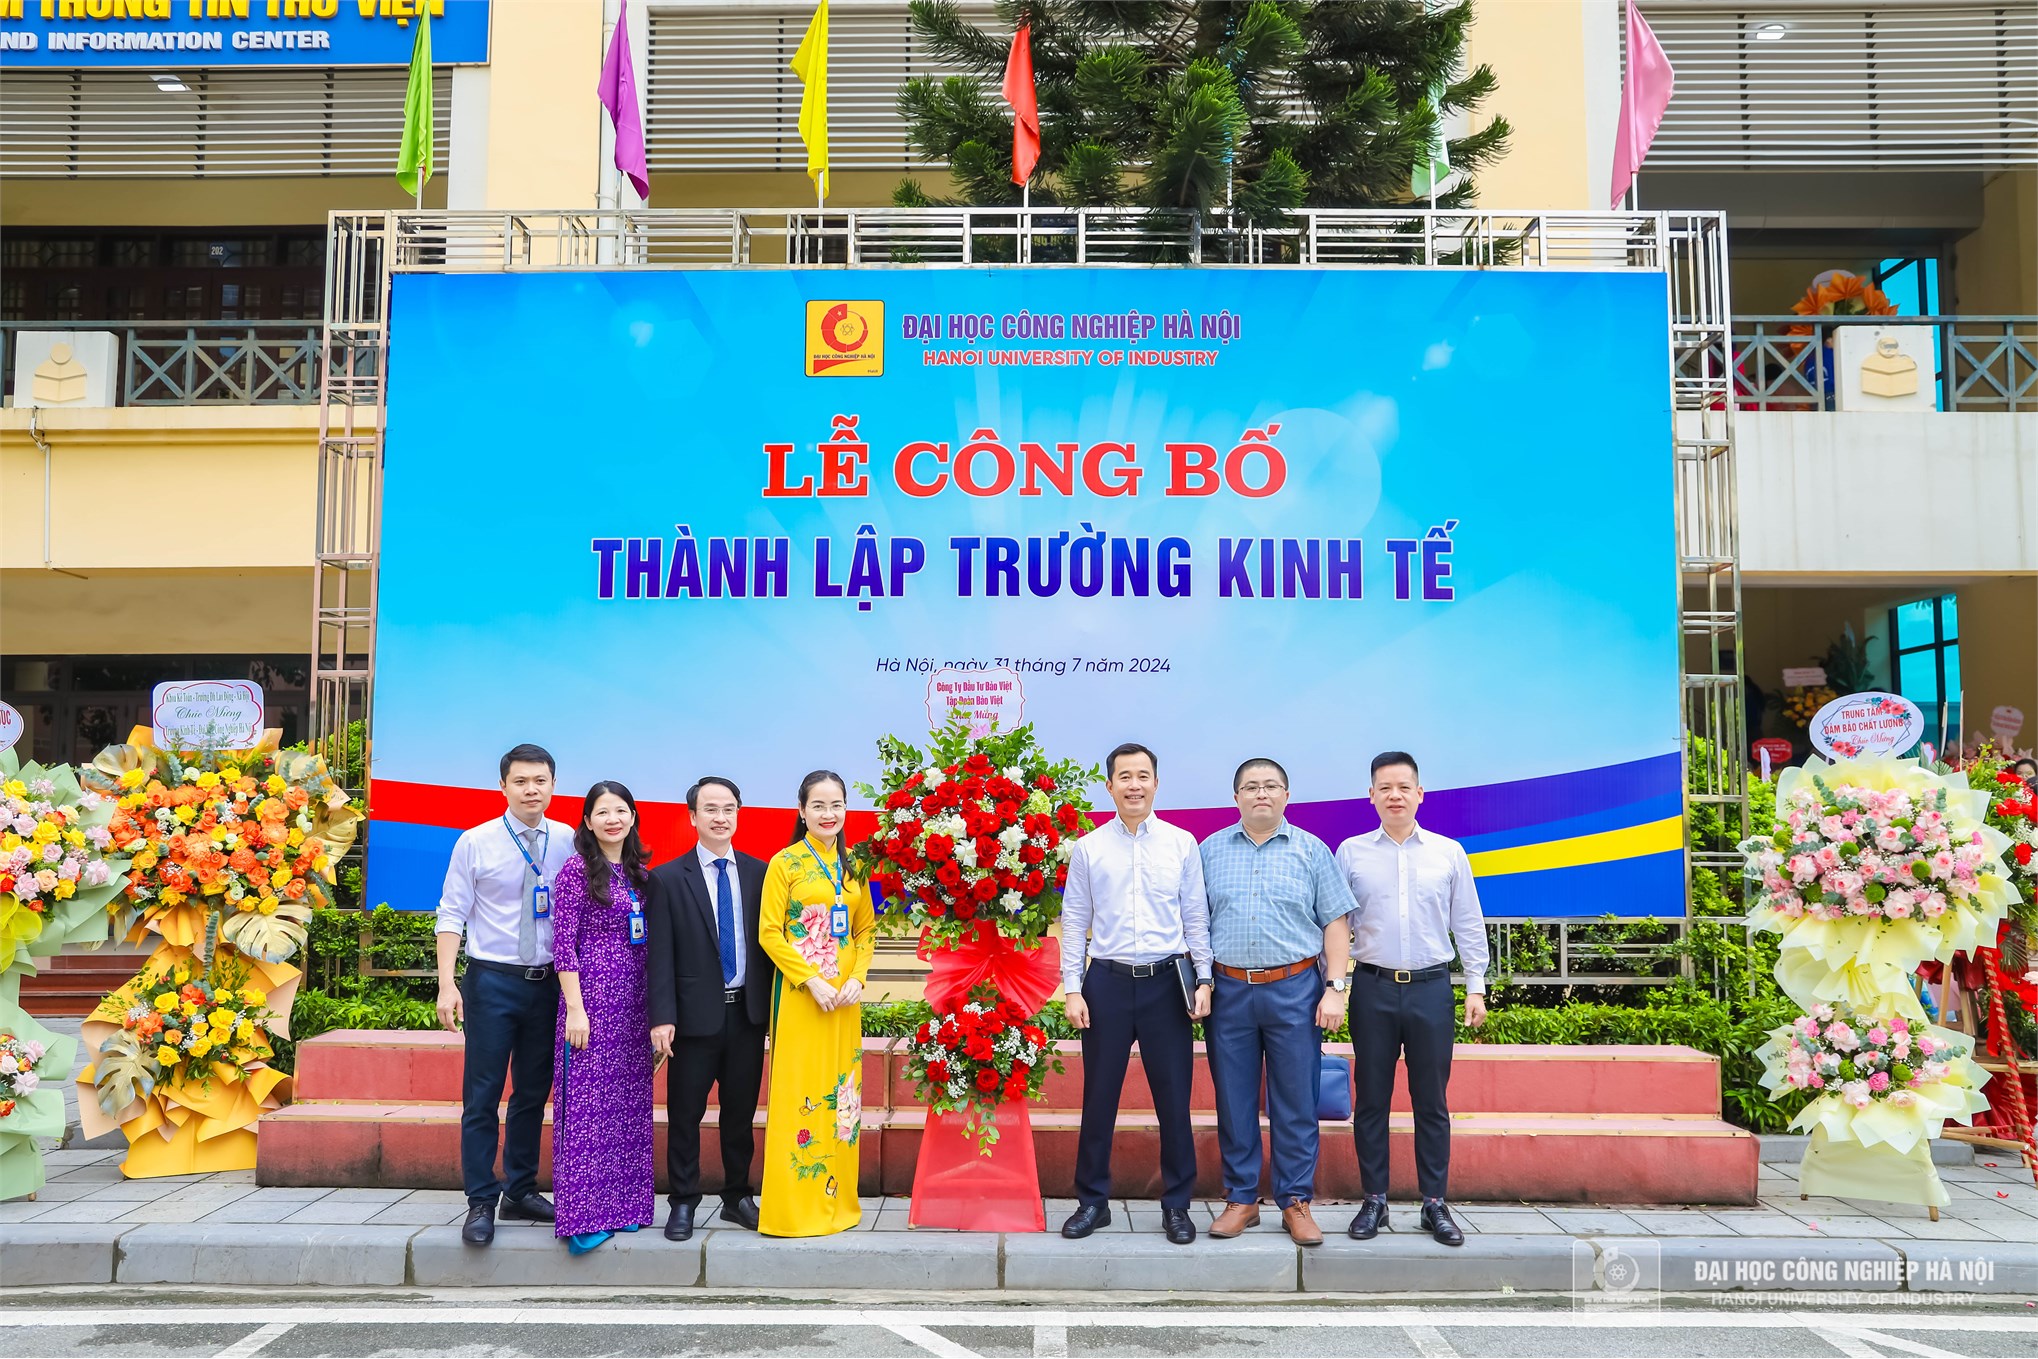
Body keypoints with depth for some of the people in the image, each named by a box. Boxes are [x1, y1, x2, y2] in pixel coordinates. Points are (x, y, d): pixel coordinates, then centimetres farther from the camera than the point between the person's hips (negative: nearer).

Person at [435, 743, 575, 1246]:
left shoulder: (568, 842, 1)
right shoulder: (475, 842, -4)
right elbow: (452, 915, -4)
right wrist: (447, 982, -13)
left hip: (547, 983, 3)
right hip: (492, 979, -3)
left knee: (534, 1093, 13)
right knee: (482, 1096, 1)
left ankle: (521, 1191, 27)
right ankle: (481, 1202, 12)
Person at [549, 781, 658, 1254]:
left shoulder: (640, 873, 12)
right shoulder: (576, 870, -6)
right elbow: (563, 944, -9)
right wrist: (575, 1009, -15)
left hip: (633, 1002, 6)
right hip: (592, 996, -6)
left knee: (628, 1104, 10)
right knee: (586, 1103, -4)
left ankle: (620, 1204, 19)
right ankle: (582, 1215, 3)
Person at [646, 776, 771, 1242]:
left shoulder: (758, 873, 6)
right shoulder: (668, 879, -2)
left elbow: (768, 939, 7)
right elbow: (660, 954, -5)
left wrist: (773, 1003, 3)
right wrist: (662, 1017, -12)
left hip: (749, 1011, 3)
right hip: (697, 1013, -2)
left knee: (741, 1111, 12)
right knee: (685, 1114, 5)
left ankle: (738, 1198, 25)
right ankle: (683, 1203, 18)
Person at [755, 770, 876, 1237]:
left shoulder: (853, 865, 10)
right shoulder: (784, 863, -4)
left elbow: (866, 928, 12)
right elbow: (769, 932, -8)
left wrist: (857, 977, -5)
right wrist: (812, 980, -16)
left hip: (845, 996, 5)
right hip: (800, 994, -5)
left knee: (841, 1091, 8)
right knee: (799, 1091, -4)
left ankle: (837, 1198, 19)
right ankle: (793, 1206, 6)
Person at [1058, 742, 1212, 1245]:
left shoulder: (1182, 844, 3)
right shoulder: (1088, 848, 2)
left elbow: (1196, 917, 6)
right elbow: (1074, 921, 4)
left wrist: (1204, 979, -1)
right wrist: (1072, 990, -1)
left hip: (1167, 982, 0)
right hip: (1107, 982, 0)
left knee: (1174, 1099, 6)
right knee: (1099, 1098, 8)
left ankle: (1176, 1204, 20)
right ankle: (1092, 1201, 22)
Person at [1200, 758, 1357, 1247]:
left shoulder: (1312, 851, 5)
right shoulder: (1211, 851, 8)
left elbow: (1336, 922, 4)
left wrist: (1335, 987, -4)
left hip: (1294, 989, -1)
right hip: (1228, 989, 1)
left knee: (1295, 1103, 2)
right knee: (1233, 1101, 7)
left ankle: (1295, 1201, 13)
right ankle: (1240, 1199, 18)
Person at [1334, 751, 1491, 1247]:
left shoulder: (1449, 852, 5)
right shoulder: (1351, 852, 4)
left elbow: (1469, 925, 9)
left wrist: (1476, 987, 5)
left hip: (1431, 987, 0)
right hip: (1373, 987, 0)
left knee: (1431, 1102, 6)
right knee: (1371, 1099, 6)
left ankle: (1435, 1203, 16)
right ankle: (1373, 1201, 16)